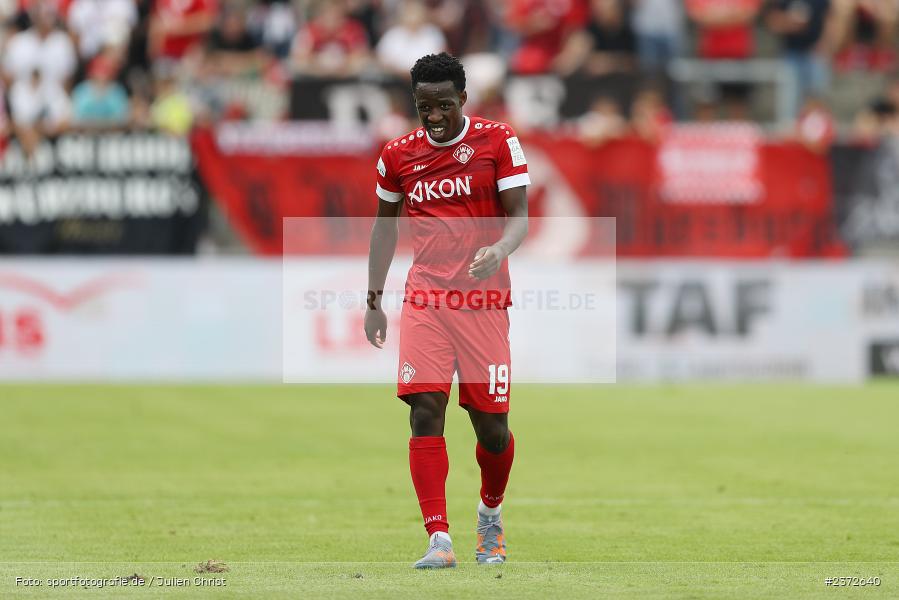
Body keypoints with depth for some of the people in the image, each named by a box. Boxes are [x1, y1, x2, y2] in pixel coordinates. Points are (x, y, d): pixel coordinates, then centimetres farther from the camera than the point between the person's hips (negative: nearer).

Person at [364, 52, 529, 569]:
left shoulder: (498, 141, -2)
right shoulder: (399, 154, 6)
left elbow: (518, 216, -4)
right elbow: (386, 222, 19)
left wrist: (498, 251, -26)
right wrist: (374, 300, 15)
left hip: (485, 301, -2)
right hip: (425, 301, 2)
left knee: (492, 425, 1)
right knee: (425, 412, -14)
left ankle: (491, 513, 32)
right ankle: (439, 540, -15)